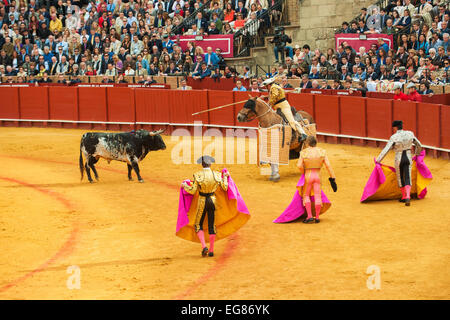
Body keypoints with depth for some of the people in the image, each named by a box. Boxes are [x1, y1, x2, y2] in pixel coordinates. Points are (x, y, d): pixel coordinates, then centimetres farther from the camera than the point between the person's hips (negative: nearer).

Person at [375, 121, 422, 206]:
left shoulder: (394, 137, -14)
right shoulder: (410, 134, -1)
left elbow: (386, 150, -17)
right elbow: (419, 145, 12)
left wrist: (378, 161, -12)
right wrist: (417, 154, 31)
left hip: (398, 160, -2)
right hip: (408, 159, 2)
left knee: (400, 178, 18)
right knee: (407, 179, -1)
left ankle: (404, 197, 29)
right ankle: (408, 197, -23)